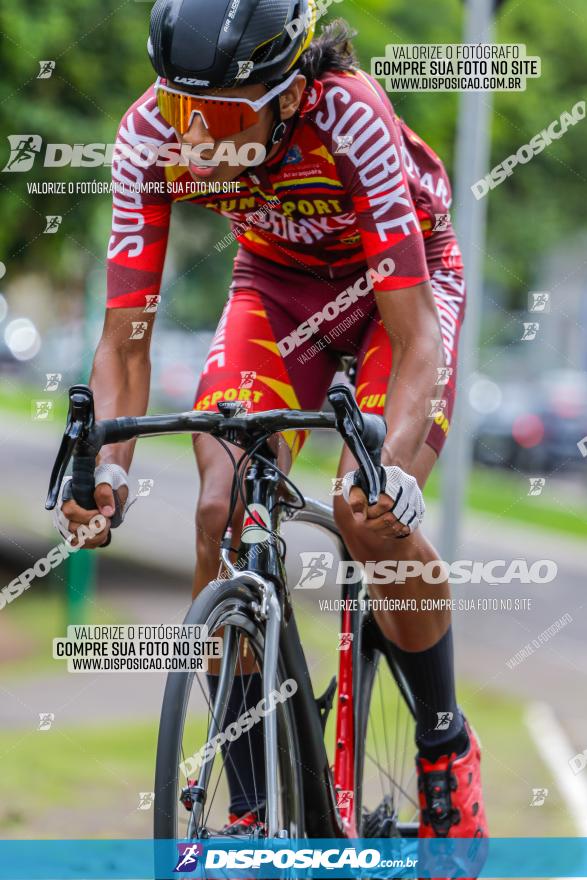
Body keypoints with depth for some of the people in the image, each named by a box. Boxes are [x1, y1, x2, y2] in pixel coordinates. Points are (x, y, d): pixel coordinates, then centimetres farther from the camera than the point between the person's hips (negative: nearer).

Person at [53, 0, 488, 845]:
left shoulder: (349, 121, -37)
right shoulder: (153, 133, -27)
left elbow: (415, 337, -38)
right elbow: (125, 335, -24)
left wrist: (394, 466, -54)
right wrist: (108, 468, -41)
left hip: (404, 278, -3)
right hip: (279, 283, 4)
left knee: (372, 516, -25)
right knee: (222, 517, -17)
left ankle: (446, 749, 2)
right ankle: (251, 812, -7)